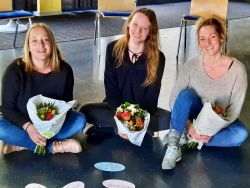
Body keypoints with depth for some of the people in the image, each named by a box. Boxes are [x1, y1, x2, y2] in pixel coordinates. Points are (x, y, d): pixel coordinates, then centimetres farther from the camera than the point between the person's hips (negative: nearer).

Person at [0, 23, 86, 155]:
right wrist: (28, 127, -32)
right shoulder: (15, 70, -18)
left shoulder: (64, 70, -11)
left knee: (80, 120, -23)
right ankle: (53, 146, -22)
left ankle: (20, 145, -22)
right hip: (23, 122, -3)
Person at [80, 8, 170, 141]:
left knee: (168, 120, -30)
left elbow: (152, 97, -9)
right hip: (116, 108, 0)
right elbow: (110, 87, -8)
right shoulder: (113, 49, -4)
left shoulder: (158, 58, -8)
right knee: (86, 111, -27)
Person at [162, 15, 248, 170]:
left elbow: (235, 109, -14)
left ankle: (191, 140, -21)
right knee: (186, 94, -29)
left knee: (241, 134, -30)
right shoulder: (191, 66, -14)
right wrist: (189, 126, -25)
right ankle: (173, 145, -31)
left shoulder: (237, 69, -16)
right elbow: (174, 99, -12)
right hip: (193, 120, 0)